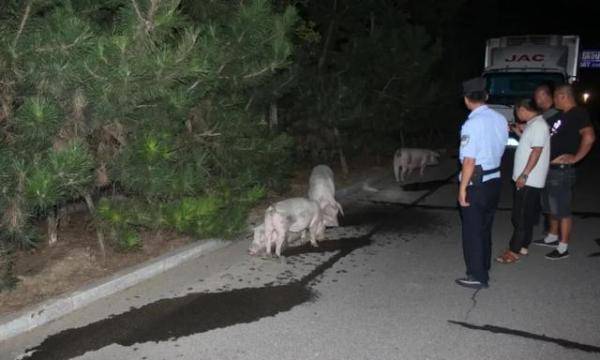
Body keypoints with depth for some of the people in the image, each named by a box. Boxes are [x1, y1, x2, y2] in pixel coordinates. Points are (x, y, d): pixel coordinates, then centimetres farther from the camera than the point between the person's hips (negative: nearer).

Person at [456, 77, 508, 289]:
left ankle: (477, 277, 14)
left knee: (472, 231, 5)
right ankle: (483, 270, 33)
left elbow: (469, 160, -21)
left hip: (476, 183, -7)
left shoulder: (473, 123, -20)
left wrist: (462, 188, -15)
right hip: (495, 180, 8)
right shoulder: (500, 119, 2)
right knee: (485, 229, 20)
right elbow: (499, 150, 11)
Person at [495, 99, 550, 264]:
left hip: (529, 180, -10)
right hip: (527, 179, 10)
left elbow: (537, 151, -23)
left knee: (522, 217, -5)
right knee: (526, 215, 15)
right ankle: (523, 246, 24)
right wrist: (519, 132, 18)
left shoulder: (538, 125, -17)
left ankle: (514, 251, 0)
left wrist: (524, 174, -23)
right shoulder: (532, 124, 14)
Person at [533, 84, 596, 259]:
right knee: (551, 207, 21)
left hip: (562, 171, -10)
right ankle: (552, 237, 36)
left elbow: (589, 137, -30)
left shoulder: (578, 114, -16)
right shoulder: (561, 116, 14)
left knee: (562, 210, -1)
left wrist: (575, 157, -22)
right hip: (550, 168, 10)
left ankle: (563, 248, 8)